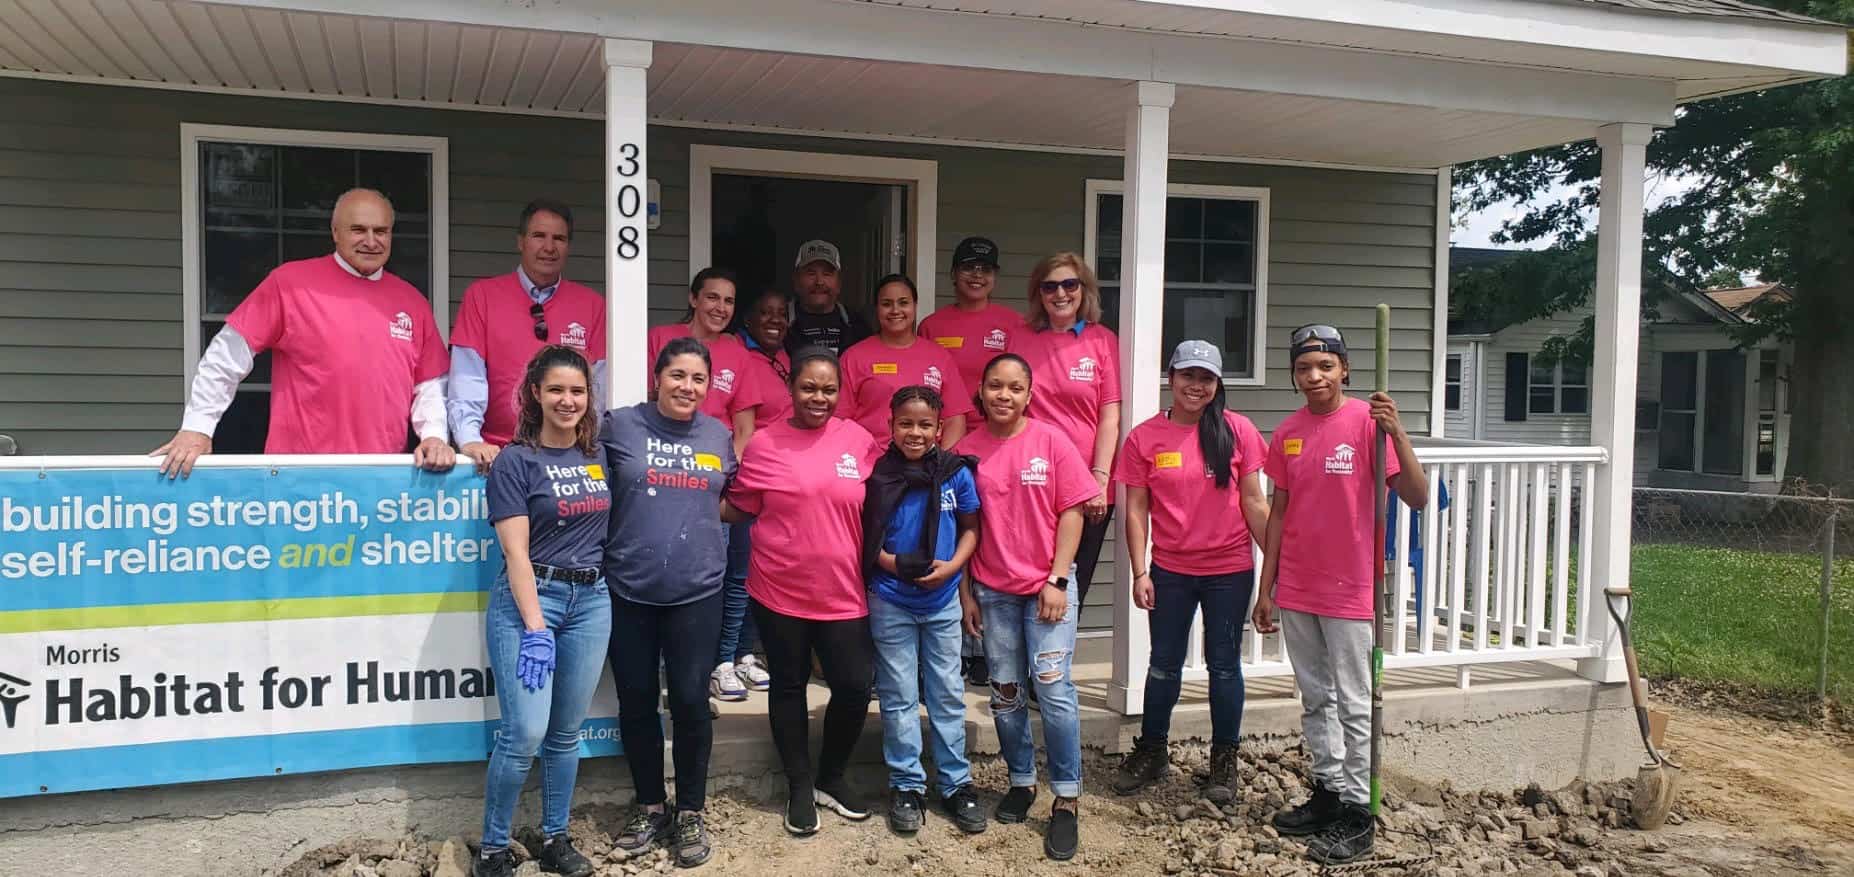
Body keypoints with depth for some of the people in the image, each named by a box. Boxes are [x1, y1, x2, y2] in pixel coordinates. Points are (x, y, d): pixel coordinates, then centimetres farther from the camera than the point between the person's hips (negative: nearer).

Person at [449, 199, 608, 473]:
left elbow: (599, 382, 3)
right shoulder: (481, 295, 6)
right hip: (497, 455, 0)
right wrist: (469, 439, -14)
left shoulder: (592, 305, 9)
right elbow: (467, 376, -1)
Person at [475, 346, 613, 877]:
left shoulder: (600, 457, 9)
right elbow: (516, 553, -11)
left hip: (591, 600, 5)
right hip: (529, 598, -5)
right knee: (526, 733, -10)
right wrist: (534, 628, -17)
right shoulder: (516, 461, -6)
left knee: (567, 732, 10)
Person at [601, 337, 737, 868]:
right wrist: (644, 517, -7)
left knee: (691, 701, 3)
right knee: (636, 701, 9)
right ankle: (650, 806, 27)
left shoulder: (718, 436, 7)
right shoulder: (620, 426, -2)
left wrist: (698, 518, 7)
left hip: (696, 591, 1)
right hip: (628, 590, -1)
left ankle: (691, 812, 21)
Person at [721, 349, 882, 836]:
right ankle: (800, 786, 27)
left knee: (855, 687, 2)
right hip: (779, 591, -1)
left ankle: (832, 777, 26)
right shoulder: (764, 444, -3)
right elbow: (739, 508, 3)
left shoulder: (858, 440, 1)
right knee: (788, 687, 10)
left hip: (844, 594, 2)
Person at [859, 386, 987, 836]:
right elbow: (864, 534, -1)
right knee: (899, 697, 8)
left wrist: (951, 567, -13)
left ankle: (956, 784, 22)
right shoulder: (878, 475, -8)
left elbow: (970, 528, 3)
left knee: (948, 695, 10)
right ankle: (907, 786, 20)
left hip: (943, 601, 1)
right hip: (890, 603, -1)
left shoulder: (957, 473, -6)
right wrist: (891, 563, -17)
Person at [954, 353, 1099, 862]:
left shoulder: (1051, 442, -5)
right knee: (1005, 694, 11)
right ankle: (1021, 782, 28)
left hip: (1047, 586, -2)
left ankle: (1067, 800, 6)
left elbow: (1071, 514, -4)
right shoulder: (966, 450, 0)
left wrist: (1057, 580, -10)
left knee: (1054, 690, -5)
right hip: (992, 591, 2)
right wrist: (965, 592, 3)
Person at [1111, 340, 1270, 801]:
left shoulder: (1237, 430, -5)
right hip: (1170, 569, 1)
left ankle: (1224, 759, 25)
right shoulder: (1144, 437, -4)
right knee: (1164, 663, 13)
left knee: (1224, 664, 10)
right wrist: (1140, 573, -6)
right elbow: (1136, 510, -2)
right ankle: (1151, 750, 30)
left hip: (1230, 569, -1)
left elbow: (1253, 501, -1)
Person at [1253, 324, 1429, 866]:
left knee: (1354, 704, 2)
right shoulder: (1288, 433, 5)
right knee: (1315, 698, 15)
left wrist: (1397, 433, -30)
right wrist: (1265, 589, 8)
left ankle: (1357, 814, 10)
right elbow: (1278, 513, 9)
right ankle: (1327, 792, 28)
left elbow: (1416, 497, -17)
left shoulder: (1367, 421, -10)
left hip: (1349, 590, -5)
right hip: (1295, 591, 6)